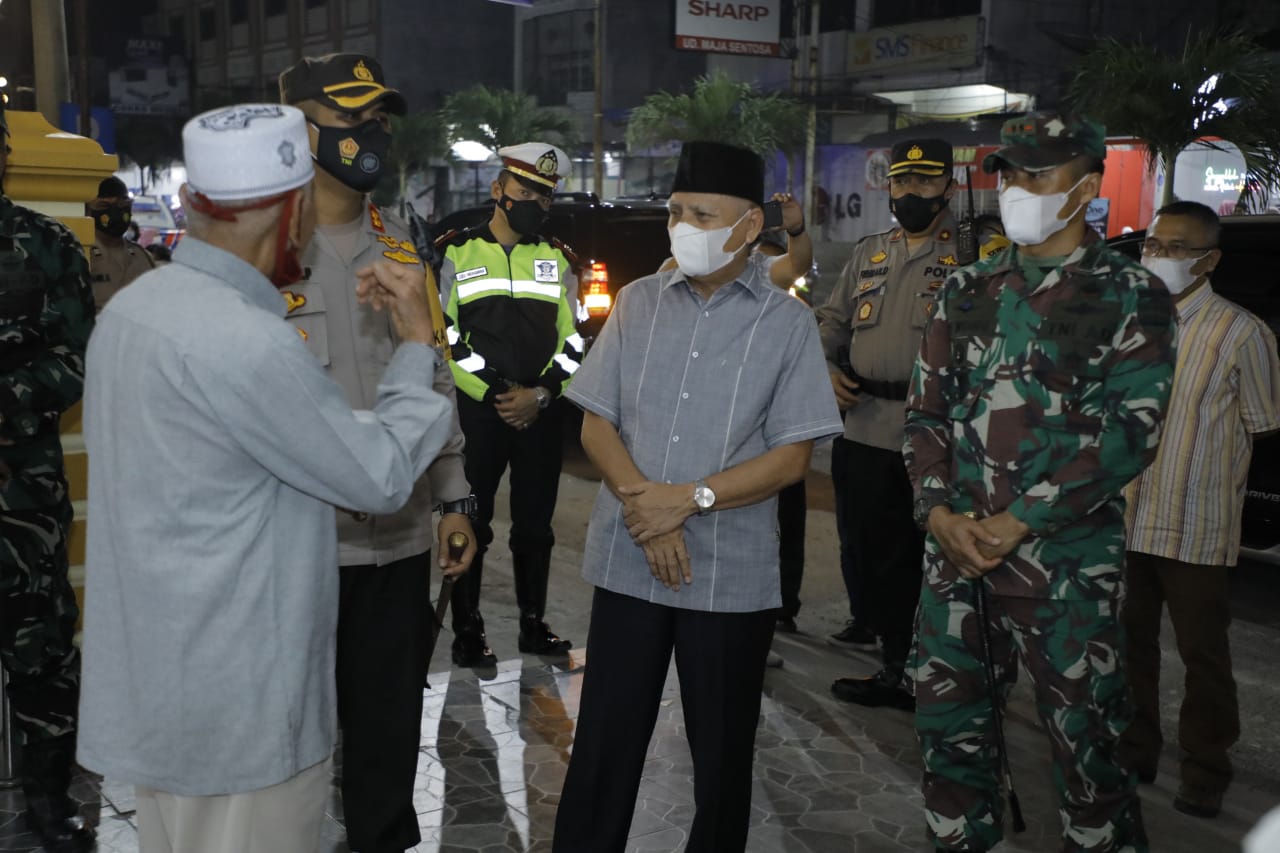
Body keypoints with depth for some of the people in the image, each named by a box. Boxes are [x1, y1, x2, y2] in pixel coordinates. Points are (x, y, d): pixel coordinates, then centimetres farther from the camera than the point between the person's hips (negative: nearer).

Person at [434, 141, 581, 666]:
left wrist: (540, 393, -8)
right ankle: (467, 631, 13)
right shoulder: (456, 253, 3)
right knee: (471, 523, 2)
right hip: (475, 410, -2)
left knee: (535, 525, 10)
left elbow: (575, 340, 7)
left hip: (540, 413, 3)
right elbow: (444, 337, -4)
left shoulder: (558, 260, 11)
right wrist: (493, 394, -11)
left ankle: (534, 624, 23)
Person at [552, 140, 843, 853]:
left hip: (732, 573, -1)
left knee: (722, 750, 13)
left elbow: (791, 458, -6)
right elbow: (596, 425, 4)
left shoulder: (788, 322, -3)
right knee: (605, 741, 8)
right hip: (627, 562, 2)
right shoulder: (638, 302, 4)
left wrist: (688, 500, -15)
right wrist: (646, 511, -11)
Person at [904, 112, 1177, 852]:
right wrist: (940, 511, -6)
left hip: (1066, 556, -4)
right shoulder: (967, 291, 11)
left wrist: (1016, 523, -15)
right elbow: (926, 408, 10)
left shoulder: (1133, 297, -2)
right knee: (951, 726, 13)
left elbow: (1130, 432, -10)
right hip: (956, 547, 5)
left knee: (1086, 738, 5)